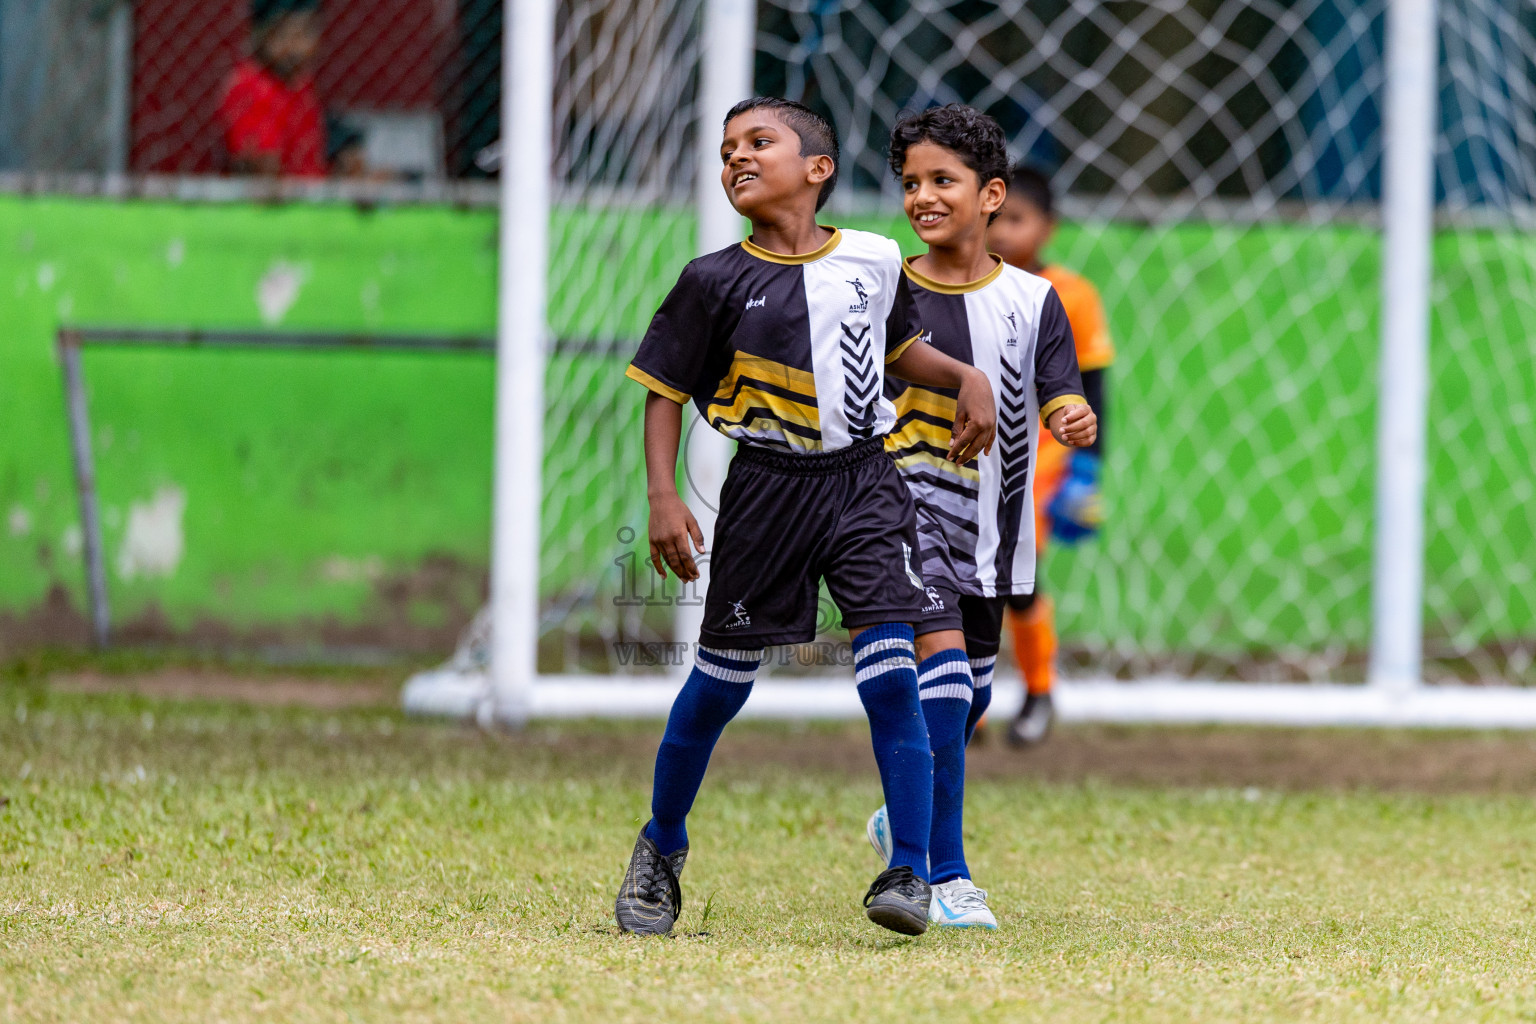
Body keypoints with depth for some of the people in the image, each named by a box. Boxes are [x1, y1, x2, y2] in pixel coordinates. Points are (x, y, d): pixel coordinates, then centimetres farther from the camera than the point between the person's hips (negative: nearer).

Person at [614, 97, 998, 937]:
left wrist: (966, 376, 7)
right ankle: (660, 850, 28)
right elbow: (667, 388, 1)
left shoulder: (874, 261, 4)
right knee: (719, 681, 7)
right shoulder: (716, 282, -4)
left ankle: (910, 870, -6)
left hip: (863, 483, 1)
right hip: (768, 489, -1)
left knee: (889, 672, -12)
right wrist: (662, 495, -10)